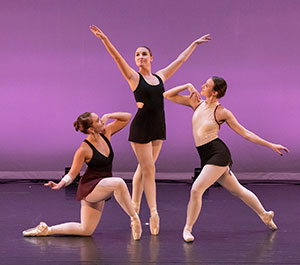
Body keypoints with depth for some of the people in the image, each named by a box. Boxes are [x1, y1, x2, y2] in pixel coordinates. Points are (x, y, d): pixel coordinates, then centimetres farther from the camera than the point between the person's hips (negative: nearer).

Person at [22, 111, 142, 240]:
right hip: (90, 187, -8)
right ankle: (134, 218, -24)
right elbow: (72, 174, -11)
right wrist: (60, 184, -30)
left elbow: (127, 117, 5)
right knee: (119, 183, -37)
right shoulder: (84, 150, -18)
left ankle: (45, 230, 16)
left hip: (101, 189, 8)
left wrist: (107, 116, -8)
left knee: (86, 230, 10)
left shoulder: (106, 133, -1)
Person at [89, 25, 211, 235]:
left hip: (158, 127, 5)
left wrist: (194, 44, 27)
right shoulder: (134, 77, -2)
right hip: (141, 127, -5)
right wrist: (104, 39, -27)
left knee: (143, 168, 11)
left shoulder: (160, 77, 11)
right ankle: (153, 213, -7)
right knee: (148, 169, -6)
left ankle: (134, 207, 20)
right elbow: (117, 58, -14)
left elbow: (180, 60, 20)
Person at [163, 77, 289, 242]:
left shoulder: (222, 112, -10)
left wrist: (271, 145, -5)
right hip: (206, 157, 7)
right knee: (237, 190, 19)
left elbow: (245, 133, -3)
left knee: (196, 189, -18)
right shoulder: (197, 103, 6)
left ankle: (188, 228, -2)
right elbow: (168, 95, 9)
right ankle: (265, 215, 37)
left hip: (218, 154, -7)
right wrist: (188, 86, -3)